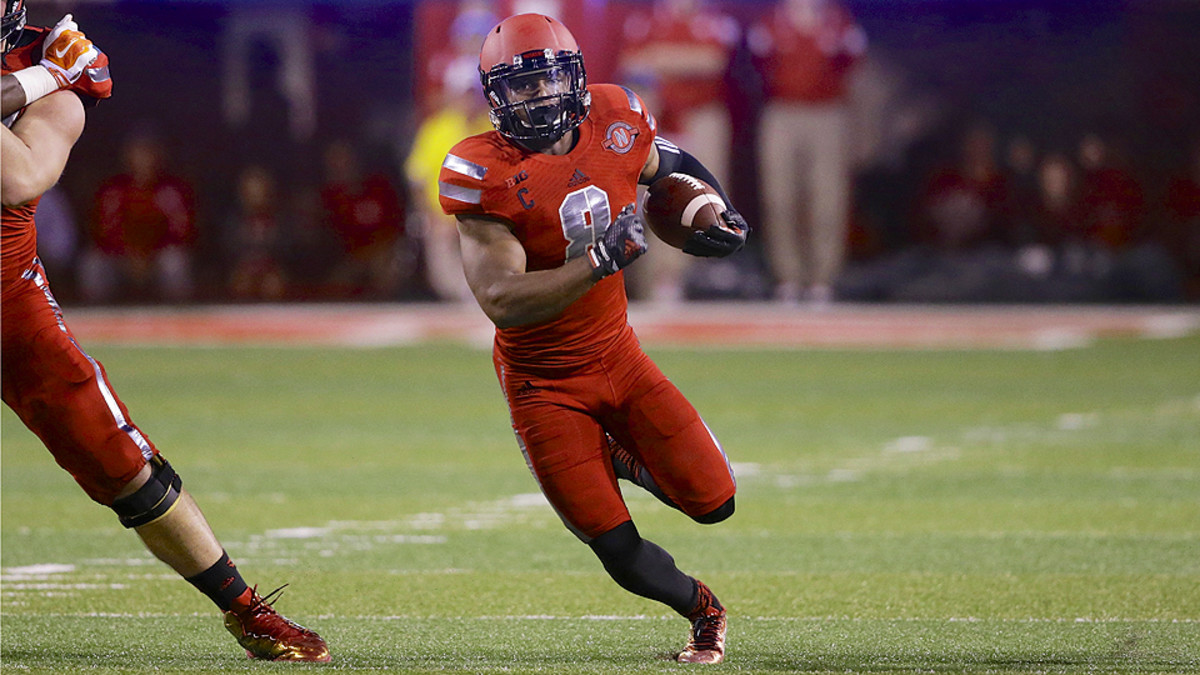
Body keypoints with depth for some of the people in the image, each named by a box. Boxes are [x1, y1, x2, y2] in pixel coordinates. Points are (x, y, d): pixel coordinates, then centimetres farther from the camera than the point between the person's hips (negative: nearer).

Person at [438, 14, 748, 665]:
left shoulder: (616, 121, -7)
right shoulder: (484, 175, -22)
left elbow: (664, 165, 18)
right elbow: (502, 301, -29)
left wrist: (716, 215, 1)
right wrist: (601, 260, -36)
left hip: (618, 357, 4)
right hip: (544, 384, -4)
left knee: (713, 502, -6)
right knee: (619, 552, -3)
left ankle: (622, 457, 26)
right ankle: (700, 607, 29)